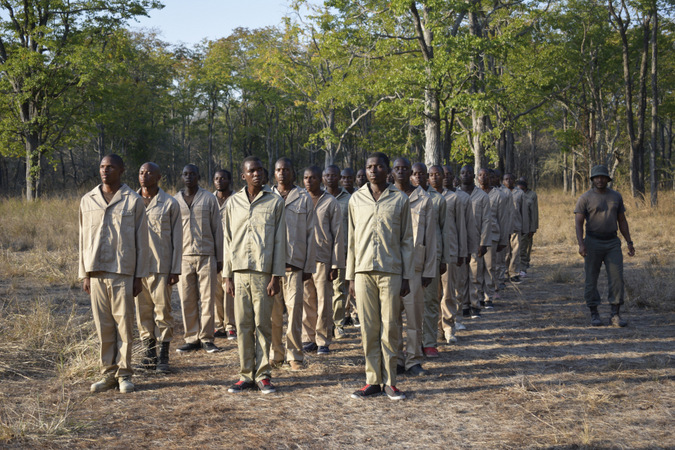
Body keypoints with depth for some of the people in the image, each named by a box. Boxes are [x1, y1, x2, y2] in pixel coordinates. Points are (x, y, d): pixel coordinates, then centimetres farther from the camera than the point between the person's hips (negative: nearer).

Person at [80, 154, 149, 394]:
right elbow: (84, 239, 13)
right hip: (96, 272, 3)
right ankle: (108, 373, 14)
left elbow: (141, 240, 2)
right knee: (103, 325, 5)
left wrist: (139, 275, -2)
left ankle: (124, 373, 8)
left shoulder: (133, 201, 1)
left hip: (123, 272, -3)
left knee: (124, 324, -1)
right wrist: (84, 274, 9)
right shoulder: (87, 200, 10)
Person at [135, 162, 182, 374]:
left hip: (161, 267, -3)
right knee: (142, 311, 6)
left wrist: (175, 269, -3)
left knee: (163, 311, -2)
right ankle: (149, 353, 16)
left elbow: (177, 238, 2)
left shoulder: (170, 204, 2)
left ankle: (163, 357, 5)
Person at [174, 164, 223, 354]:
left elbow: (217, 229, 5)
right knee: (187, 300, 0)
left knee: (208, 298, -2)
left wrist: (219, 258, 1)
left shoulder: (209, 199, 5)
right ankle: (191, 338, 8)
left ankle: (206, 338, 4)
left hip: (206, 255, -2)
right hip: (183, 256, 2)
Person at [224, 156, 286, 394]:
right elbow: (228, 241, 11)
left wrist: (276, 277, -6)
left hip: (264, 272, -2)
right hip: (240, 273, 2)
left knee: (263, 325, 0)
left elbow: (279, 241, 1)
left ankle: (263, 375, 7)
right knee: (243, 326, 3)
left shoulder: (275, 202, 3)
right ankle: (246, 375, 10)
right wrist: (227, 276, 6)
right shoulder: (233, 202, 10)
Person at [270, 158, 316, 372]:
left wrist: (309, 266, 0)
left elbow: (310, 233, 6)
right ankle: (275, 354, 12)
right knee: (272, 312, 2)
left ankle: (294, 356, 4)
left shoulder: (304, 198, 7)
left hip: (295, 263, -2)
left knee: (294, 310, -4)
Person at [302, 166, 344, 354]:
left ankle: (323, 341, 7)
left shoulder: (330, 202, 1)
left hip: (323, 259, -3)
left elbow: (338, 235, 0)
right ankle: (308, 339, 14)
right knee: (306, 301, 5)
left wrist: (336, 264, -6)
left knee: (324, 302, -1)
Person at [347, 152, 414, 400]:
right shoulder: (356, 199, 9)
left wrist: (406, 276, 0)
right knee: (368, 328, 3)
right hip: (364, 271, 2)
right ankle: (373, 381, 10)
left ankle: (389, 381, 9)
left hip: (391, 271, -1)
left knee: (390, 327, 0)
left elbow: (406, 240, 5)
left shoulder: (400, 199, 4)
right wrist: (351, 276, 7)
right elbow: (352, 239, 11)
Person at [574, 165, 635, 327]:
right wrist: (581, 244, -21)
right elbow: (578, 223, -9)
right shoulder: (585, 198, -4)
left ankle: (615, 316, -2)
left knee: (617, 278, -5)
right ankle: (594, 315, 13)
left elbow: (622, 221, 13)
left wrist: (629, 243, 8)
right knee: (591, 279, 1)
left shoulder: (616, 196, 8)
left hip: (613, 243, 3)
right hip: (593, 242, -3)